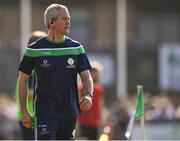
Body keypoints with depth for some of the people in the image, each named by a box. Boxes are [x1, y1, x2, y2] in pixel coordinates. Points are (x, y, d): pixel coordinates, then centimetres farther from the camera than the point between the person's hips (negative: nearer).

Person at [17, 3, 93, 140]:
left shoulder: (76, 48, 5)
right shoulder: (34, 49, -3)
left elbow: (86, 77, 6)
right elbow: (23, 80, 5)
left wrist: (88, 95, -16)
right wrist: (24, 111, 1)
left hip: (70, 112, 4)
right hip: (45, 112, -4)